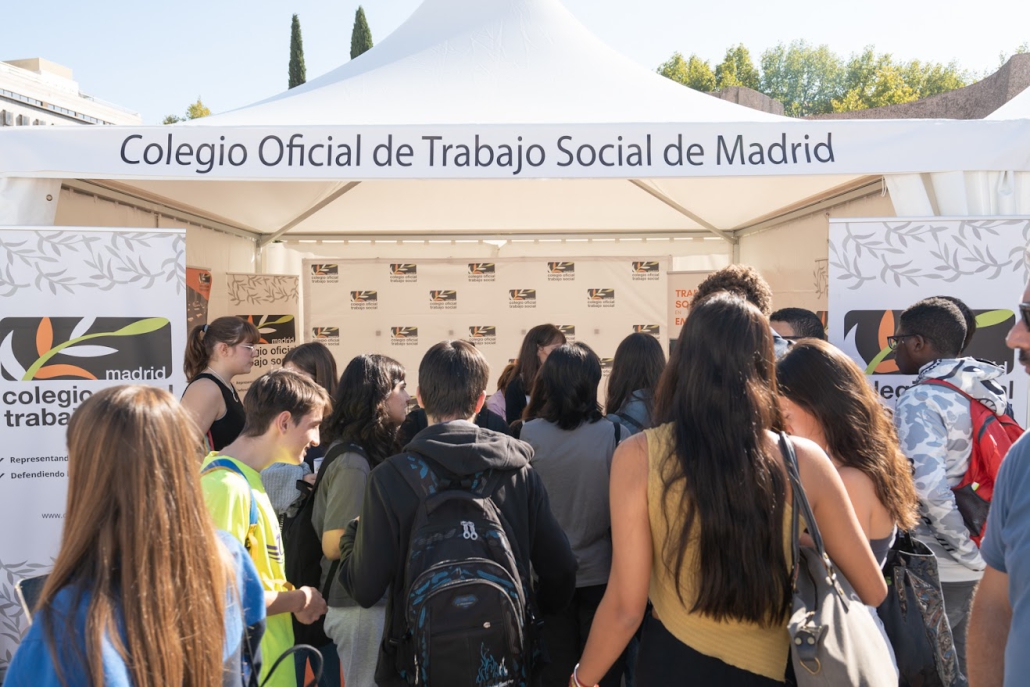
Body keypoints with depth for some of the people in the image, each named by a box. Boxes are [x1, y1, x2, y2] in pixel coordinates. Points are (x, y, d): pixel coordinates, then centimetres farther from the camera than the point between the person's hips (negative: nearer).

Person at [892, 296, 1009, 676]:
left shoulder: (920, 401, -15)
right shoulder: (990, 394, 10)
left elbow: (928, 484, -27)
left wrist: (967, 552, -16)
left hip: (936, 572, -8)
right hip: (991, 568, 8)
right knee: (962, 669, 18)